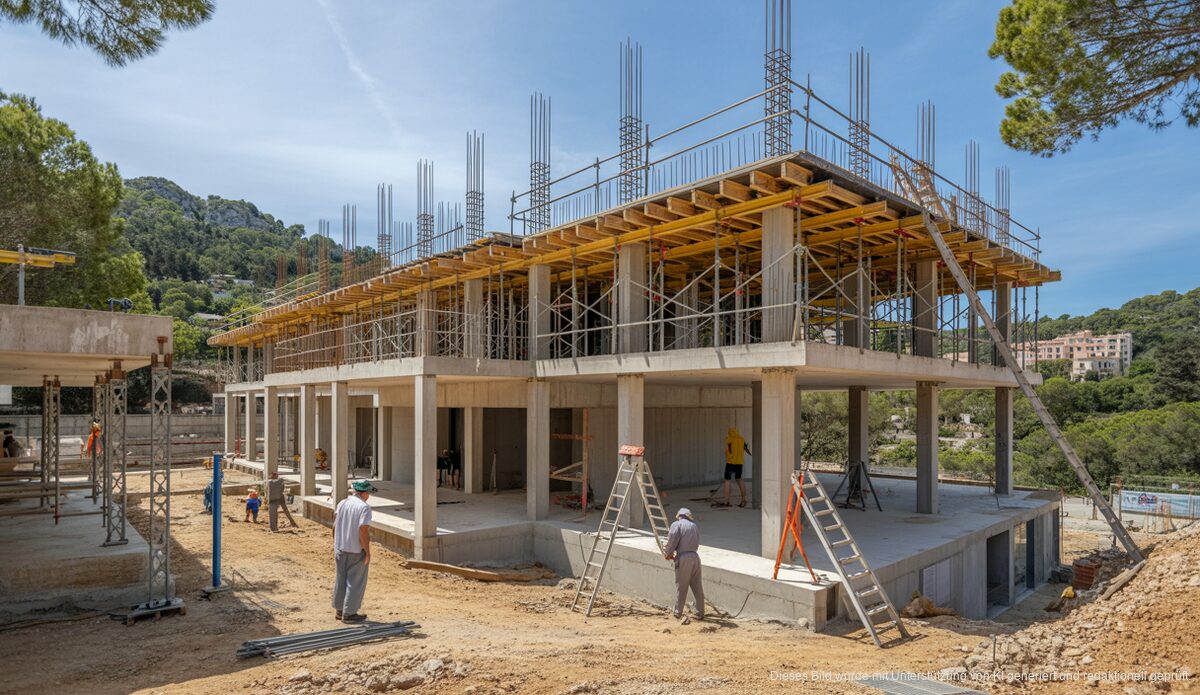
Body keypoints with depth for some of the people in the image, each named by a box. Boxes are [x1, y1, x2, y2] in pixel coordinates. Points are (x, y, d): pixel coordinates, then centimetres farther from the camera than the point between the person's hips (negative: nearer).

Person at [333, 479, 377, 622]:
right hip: (356, 551, -7)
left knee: (340, 580, 18)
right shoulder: (364, 507, -18)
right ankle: (349, 613, 12)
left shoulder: (342, 503, 3)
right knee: (355, 582, 6)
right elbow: (363, 531, -22)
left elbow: (335, 525, 8)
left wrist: (336, 544, 19)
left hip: (340, 549, 7)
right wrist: (367, 552, -13)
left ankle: (339, 610, 30)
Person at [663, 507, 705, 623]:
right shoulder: (695, 526, 17)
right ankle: (700, 613, 19)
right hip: (695, 557, 5)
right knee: (697, 587, 13)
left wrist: (667, 554, 9)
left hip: (683, 558, -5)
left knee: (681, 587, 3)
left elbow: (672, 541, -9)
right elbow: (696, 543, 16)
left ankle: (678, 614, 9)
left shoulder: (676, 524, 1)